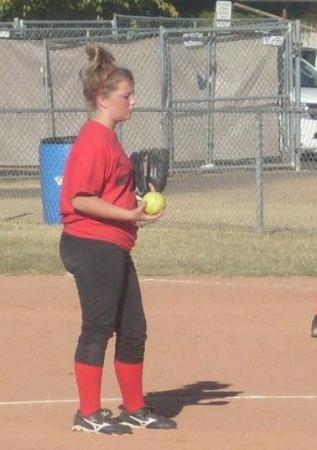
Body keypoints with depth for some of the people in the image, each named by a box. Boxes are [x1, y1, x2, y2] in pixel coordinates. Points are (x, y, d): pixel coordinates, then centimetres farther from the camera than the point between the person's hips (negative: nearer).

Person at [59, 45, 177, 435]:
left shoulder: (108, 139, 16)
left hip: (113, 249, 11)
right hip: (92, 246, -11)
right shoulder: (94, 141, -16)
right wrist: (129, 214, -23)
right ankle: (89, 414, 2)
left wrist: (136, 206, 14)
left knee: (133, 330, 14)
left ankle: (134, 409, 23)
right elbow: (80, 199, -22)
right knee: (98, 327, -5)